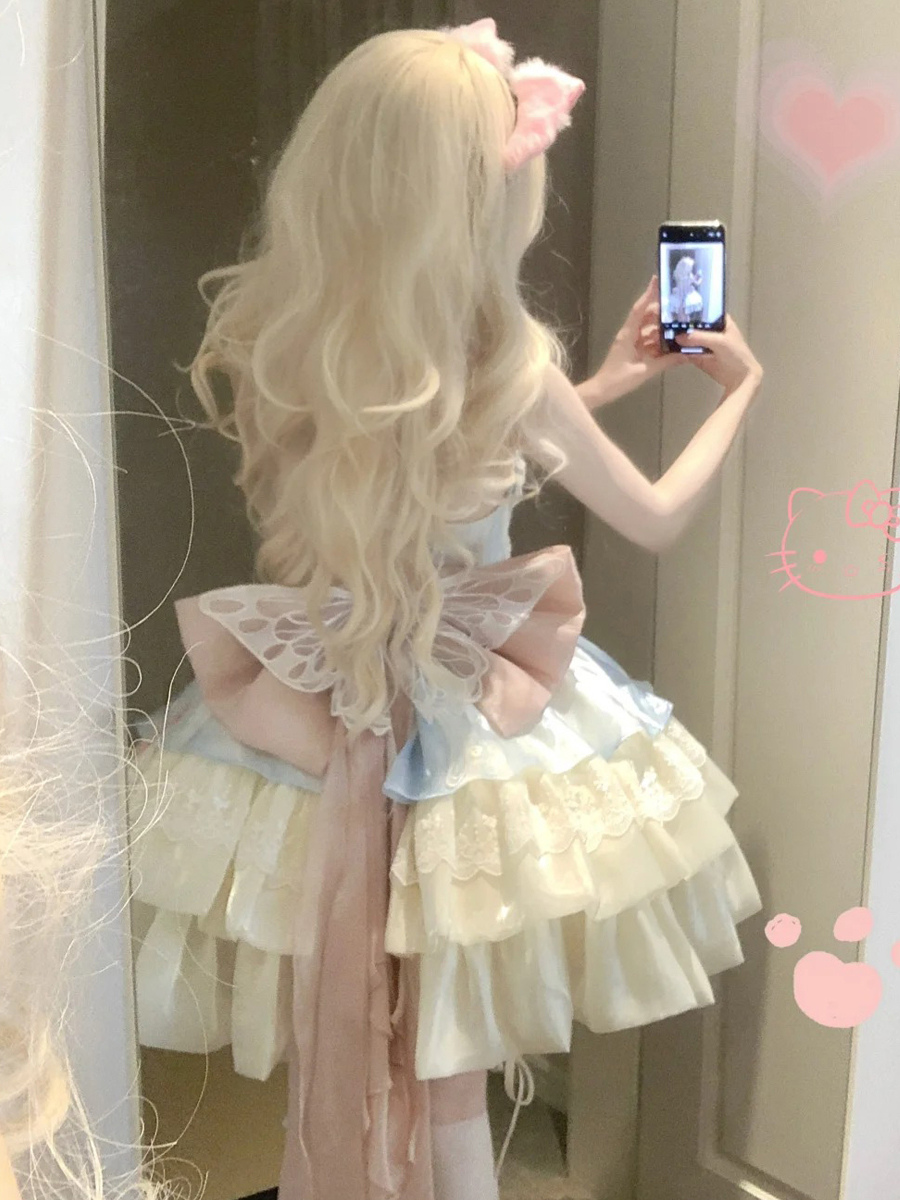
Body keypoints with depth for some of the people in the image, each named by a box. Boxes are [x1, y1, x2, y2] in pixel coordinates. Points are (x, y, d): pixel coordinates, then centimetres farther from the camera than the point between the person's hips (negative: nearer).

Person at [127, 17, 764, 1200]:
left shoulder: (276, 345, -6)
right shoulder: (509, 369, -18)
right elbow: (656, 520, -1)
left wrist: (601, 383, 16)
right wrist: (742, 390, 15)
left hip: (320, 720, 4)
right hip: (462, 730, -4)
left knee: (330, 1059, 20)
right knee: (446, 1080, 15)